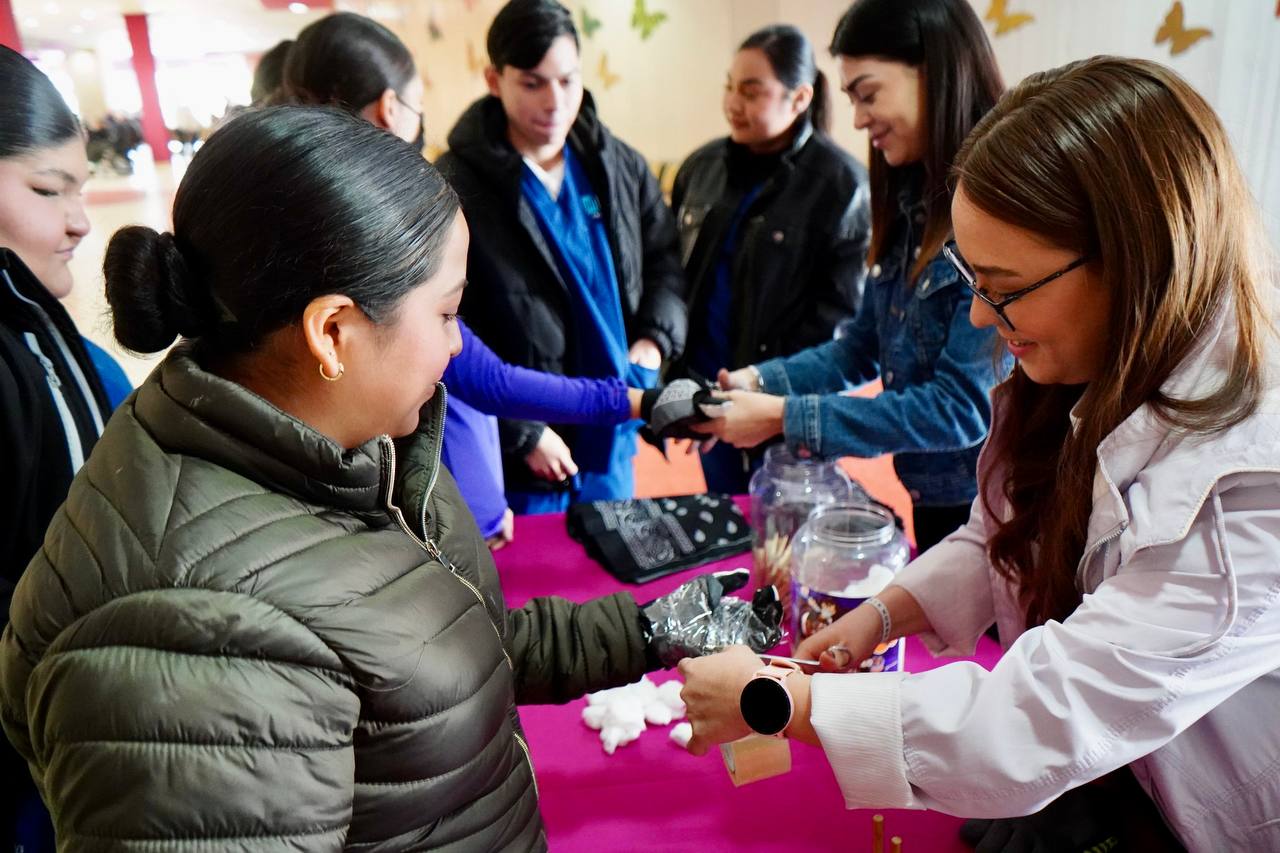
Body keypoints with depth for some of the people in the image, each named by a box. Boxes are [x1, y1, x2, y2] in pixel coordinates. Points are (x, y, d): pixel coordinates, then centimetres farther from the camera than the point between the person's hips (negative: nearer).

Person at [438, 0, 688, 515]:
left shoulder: (620, 166, 3)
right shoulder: (457, 185, -14)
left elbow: (666, 258, 13)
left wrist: (654, 341, -6)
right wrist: (520, 432, -16)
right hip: (515, 450, -5)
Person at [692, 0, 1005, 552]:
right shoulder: (911, 203, 3)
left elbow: (964, 407, -24)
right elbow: (863, 347, 8)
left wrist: (784, 417, -23)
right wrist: (757, 382, -7)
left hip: (990, 512, -7)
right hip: (929, 500, 7)